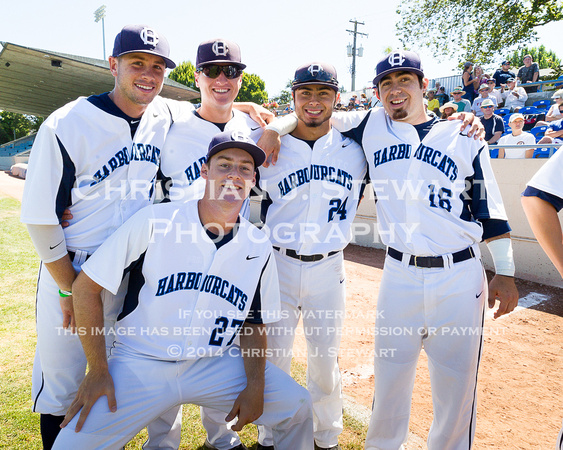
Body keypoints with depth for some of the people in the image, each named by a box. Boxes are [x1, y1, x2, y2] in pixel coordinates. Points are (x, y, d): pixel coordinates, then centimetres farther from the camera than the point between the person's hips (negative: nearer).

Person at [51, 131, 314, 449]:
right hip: (139, 364, -2)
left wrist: (255, 385, -8)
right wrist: (98, 371, -9)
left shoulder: (259, 247, -3)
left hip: (214, 364, 3)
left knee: (297, 406, -3)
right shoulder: (156, 221, -13)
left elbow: (254, 323, 6)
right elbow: (86, 287, -7)